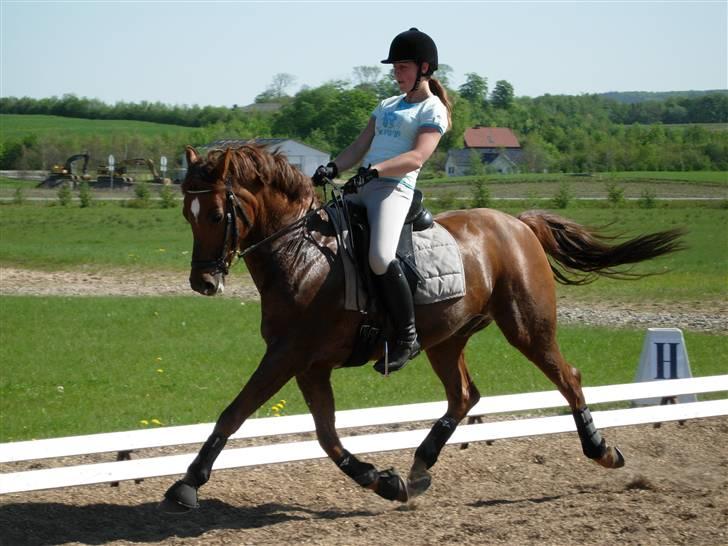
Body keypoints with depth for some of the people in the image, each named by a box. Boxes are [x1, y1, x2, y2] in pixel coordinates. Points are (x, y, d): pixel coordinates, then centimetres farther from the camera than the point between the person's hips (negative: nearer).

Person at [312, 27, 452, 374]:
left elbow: (417, 157, -14)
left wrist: (374, 170, -27)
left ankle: (407, 336, -18)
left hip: (394, 188, -9)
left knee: (380, 257, -31)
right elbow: (359, 147, 19)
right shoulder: (387, 106, 26)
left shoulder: (432, 110, 1)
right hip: (359, 188, 9)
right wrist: (332, 169, 0)